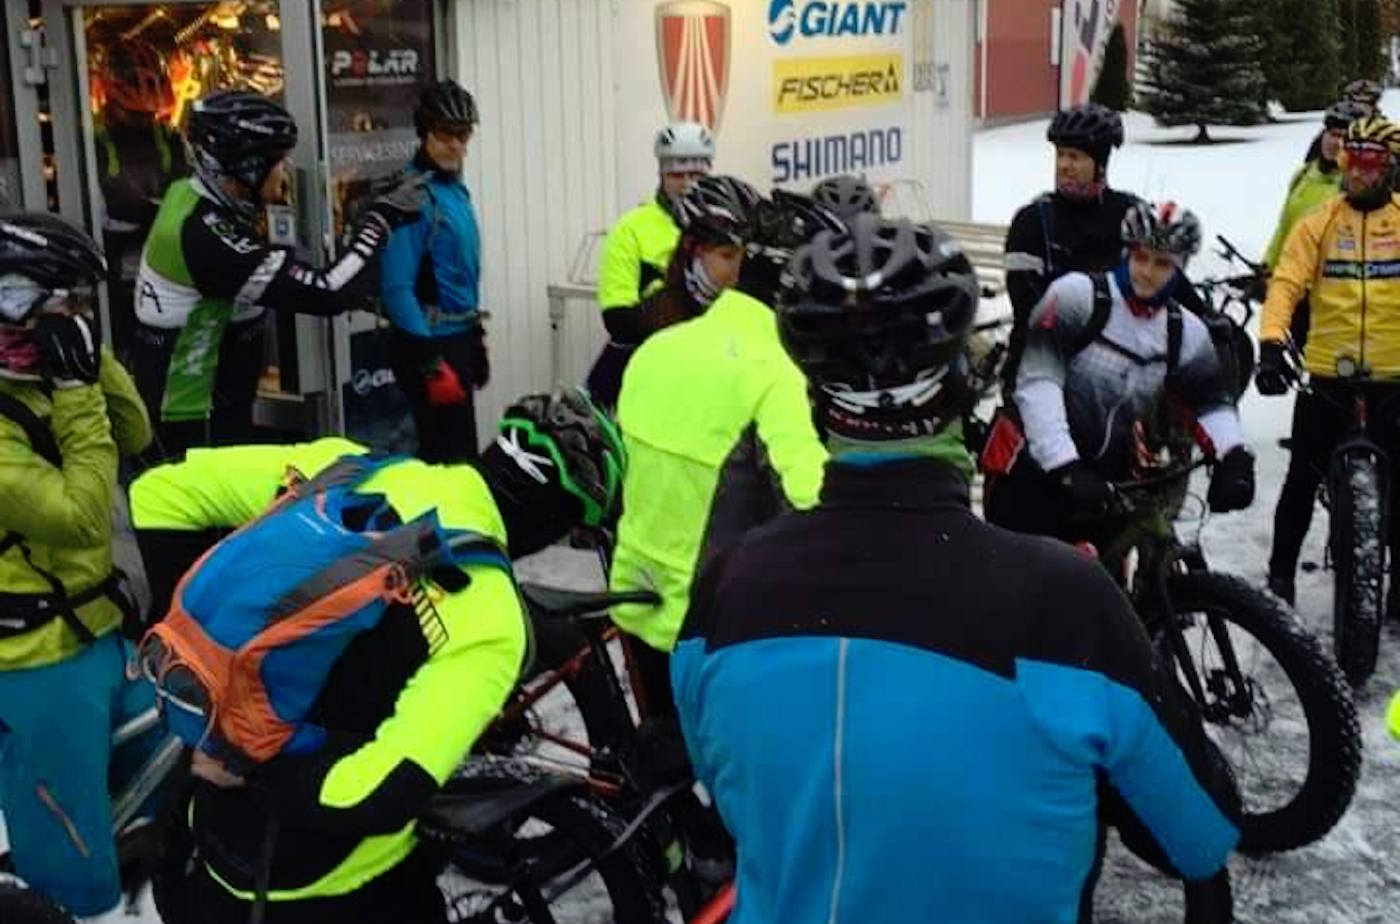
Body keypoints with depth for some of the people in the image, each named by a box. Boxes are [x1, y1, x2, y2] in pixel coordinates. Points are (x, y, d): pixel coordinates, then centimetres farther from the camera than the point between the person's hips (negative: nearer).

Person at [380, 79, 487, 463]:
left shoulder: (456, 189, 10)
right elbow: (397, 288, -22)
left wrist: (475, 341, 19)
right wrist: (430, 362, -24)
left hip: (459, 338, 9)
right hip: (432, 344, -9)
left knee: (446, 454, 18)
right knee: (453, 459, -7)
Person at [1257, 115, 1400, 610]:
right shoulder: (1319, 221, 2)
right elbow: (1287, 282, -6)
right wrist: (1272, 343, -21)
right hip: (1326, 374, 0)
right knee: (1303, 480, 8)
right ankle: (1281, 574, 21)